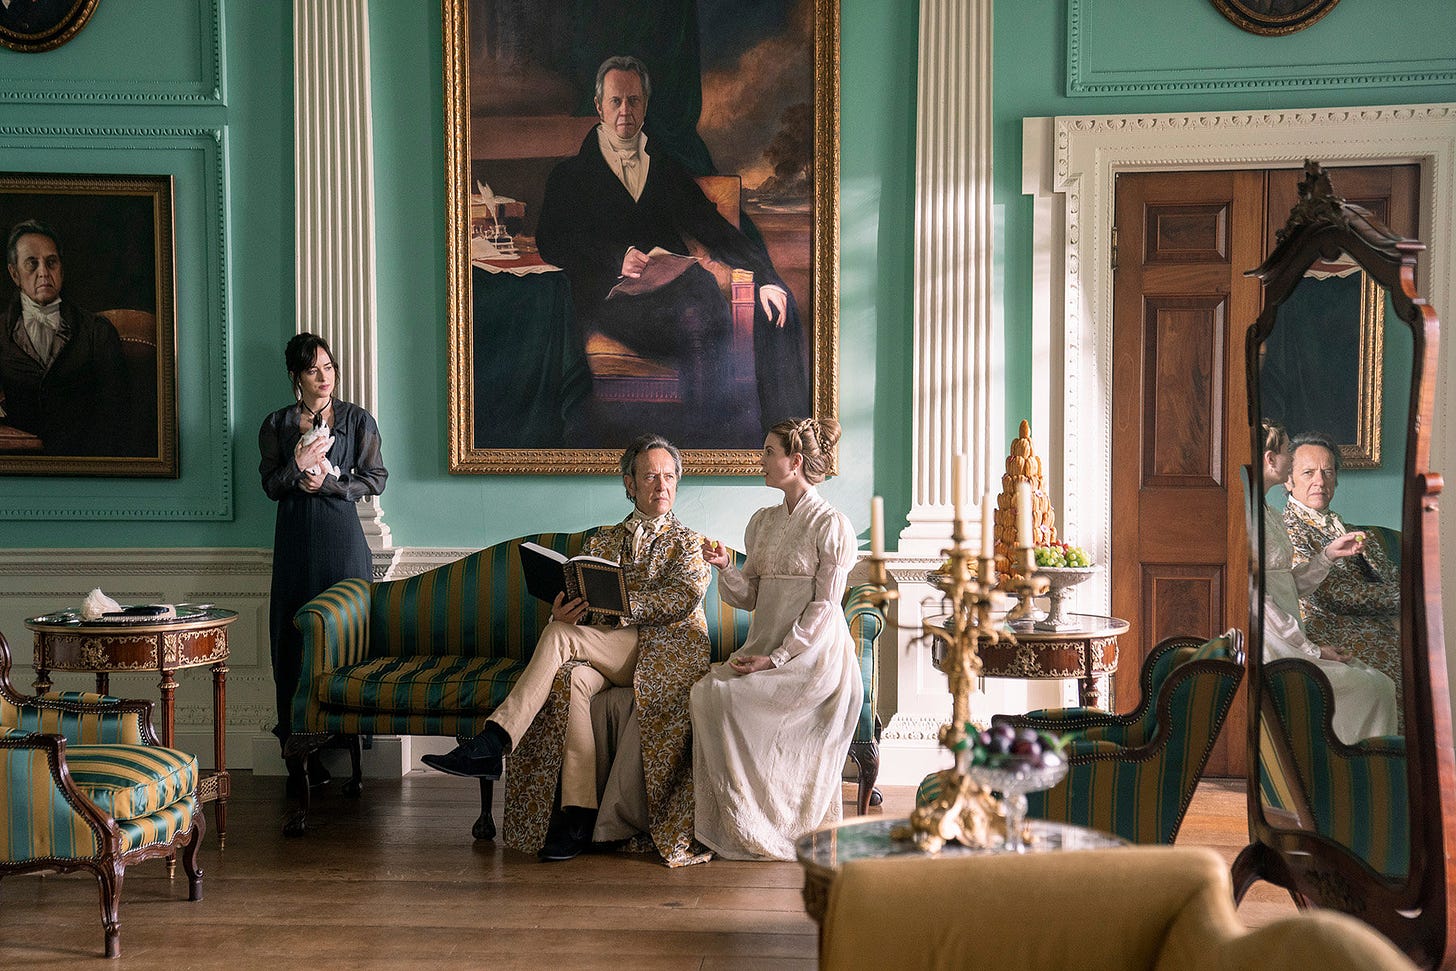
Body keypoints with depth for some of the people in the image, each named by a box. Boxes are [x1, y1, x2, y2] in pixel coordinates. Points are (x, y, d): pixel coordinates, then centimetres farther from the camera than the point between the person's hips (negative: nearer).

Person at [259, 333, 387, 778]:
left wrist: (330, 482, -9)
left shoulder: (358, 419, 6)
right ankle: (298, 735, 3)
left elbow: (376, 479, 3)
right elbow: (270, 485, 5)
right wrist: (299, 466, -12)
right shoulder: (277, 424, 9)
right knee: (295, 629, -2)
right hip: (295, 536, 1)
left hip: (341, 532, -1)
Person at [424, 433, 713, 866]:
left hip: (666, 651, -4)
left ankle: (493, 743, -31)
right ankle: (578, 814, -35)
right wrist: (563, 611, -11)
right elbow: (579, 602, 14)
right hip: (606, 653, 4)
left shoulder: (688, 542, 13)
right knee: (571, 679, -33)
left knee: (559, 635, -28)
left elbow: (685, 596, -7)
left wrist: (620, 604, -18)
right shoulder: (602, 540, 24)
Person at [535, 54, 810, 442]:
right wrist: (616, 260, -14)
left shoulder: (667, 169, 27)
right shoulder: (570, 174, 17)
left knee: (778, 308, -26)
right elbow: (552, 243, 4)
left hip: (677, 278, 4)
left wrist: (763, 277, 1)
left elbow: (714, 229, 17)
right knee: (699, 321, -38)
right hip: (615, 291, -4)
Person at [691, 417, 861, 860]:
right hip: (764, 647, 6)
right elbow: (749, 597, 15)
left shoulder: (831, 524, -4)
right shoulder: (763, 521, 17)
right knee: (705, 689, -21)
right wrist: (725, 567, -5)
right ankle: (731, 823, -14)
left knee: (728, 696, -26)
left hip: (812, 653, -6)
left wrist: (777, 658, -17)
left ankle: (756, 829, -12)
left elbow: (824, 607, -10)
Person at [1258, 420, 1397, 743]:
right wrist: (1312, 651, -14)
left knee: (1381, 683, -2)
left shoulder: (1268, 514, 16)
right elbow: (1259, 600, -19)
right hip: (1268, 645, -9)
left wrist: (1329, 553, 7)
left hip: (1291, 640, 9)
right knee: (1372, 688, -12)